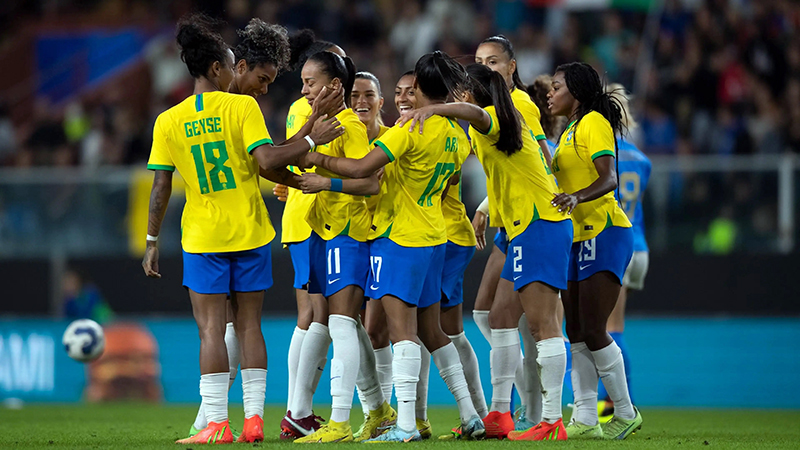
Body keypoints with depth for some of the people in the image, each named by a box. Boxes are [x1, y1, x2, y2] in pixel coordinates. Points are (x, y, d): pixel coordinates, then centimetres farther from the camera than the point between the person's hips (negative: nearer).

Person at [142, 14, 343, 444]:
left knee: (211, 329, 0)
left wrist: (152, 242, 7)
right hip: (250, 232, 0)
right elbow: (266, 160, -18)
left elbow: (160, 188, 0)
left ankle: (217, 424, -7)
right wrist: (312, 139, -8)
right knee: (248, 324, 9)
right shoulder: (242, 106, -7)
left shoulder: (169, 121, -1)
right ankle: (253, 419, 8)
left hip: (203, 236, 0)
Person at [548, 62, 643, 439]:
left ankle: (626, 412, 1)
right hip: (578, 238, 9)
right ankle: (585, 420, 1)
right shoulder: (568, 134, 21)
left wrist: (576, 197, -37)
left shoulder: (594, 123, -7)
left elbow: (608, 179, -20)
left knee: (593, 331, -11)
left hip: (604, 232, -9)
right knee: (576, 333, 2)